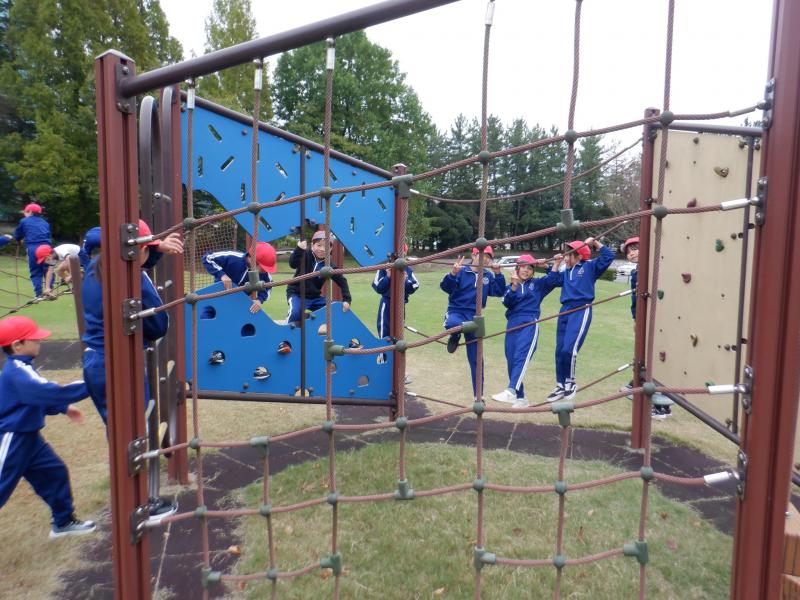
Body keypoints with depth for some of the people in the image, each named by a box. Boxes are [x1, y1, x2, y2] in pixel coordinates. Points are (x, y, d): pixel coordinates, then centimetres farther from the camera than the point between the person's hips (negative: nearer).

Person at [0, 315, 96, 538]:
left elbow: (39, 396, 18)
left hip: (28, 437, 10)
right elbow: (51, 392, -36)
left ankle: (64, 522, 27)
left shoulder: (21, 369, 6)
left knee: (54, 472, 14)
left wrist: (64, 408, 12)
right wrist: (89, 386, -35)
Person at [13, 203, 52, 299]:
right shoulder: (45, 222, 20)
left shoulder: (24, 221, 12)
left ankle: (38, 294, -3)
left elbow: (17, 235, 21)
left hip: (33, 248, -2)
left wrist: (20, 240, 41)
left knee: (35, 272, 4)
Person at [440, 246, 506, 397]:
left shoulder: (488, 276, 9)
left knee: (476, 360, 6)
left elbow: (499, 292, -1)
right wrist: (453, 273, -34)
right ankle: (455, 338, -4)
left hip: (474, 318, 4)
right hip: (456, 312, -4)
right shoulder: (461, 272, -6)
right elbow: (445, 287, -17)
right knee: (453, 324, -43)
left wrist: (498, 273, -9)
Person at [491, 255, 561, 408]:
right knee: (512, 361, 2)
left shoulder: (538, 284, 13)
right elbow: (507, 302, -1)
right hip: (512, 326, 4)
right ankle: (520, 398, 14)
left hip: (529, 325, -4)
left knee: (521, 357, -23)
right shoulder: (510, 286, 17)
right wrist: (514, 286, -14)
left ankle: (511, 391, -38)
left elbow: (553, 280, -2)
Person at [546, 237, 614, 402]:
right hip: (565, 310, 7)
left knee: (569, 348, -18)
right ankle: (561, 386, 16)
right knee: (560, 350, 6)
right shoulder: (566, 272, 21)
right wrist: (556, 263, 15)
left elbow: (608, 256, -3)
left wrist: (594, 242, -5)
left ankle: (570, 382, 3)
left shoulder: (590, 267, 4)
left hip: (582, 310, -7)